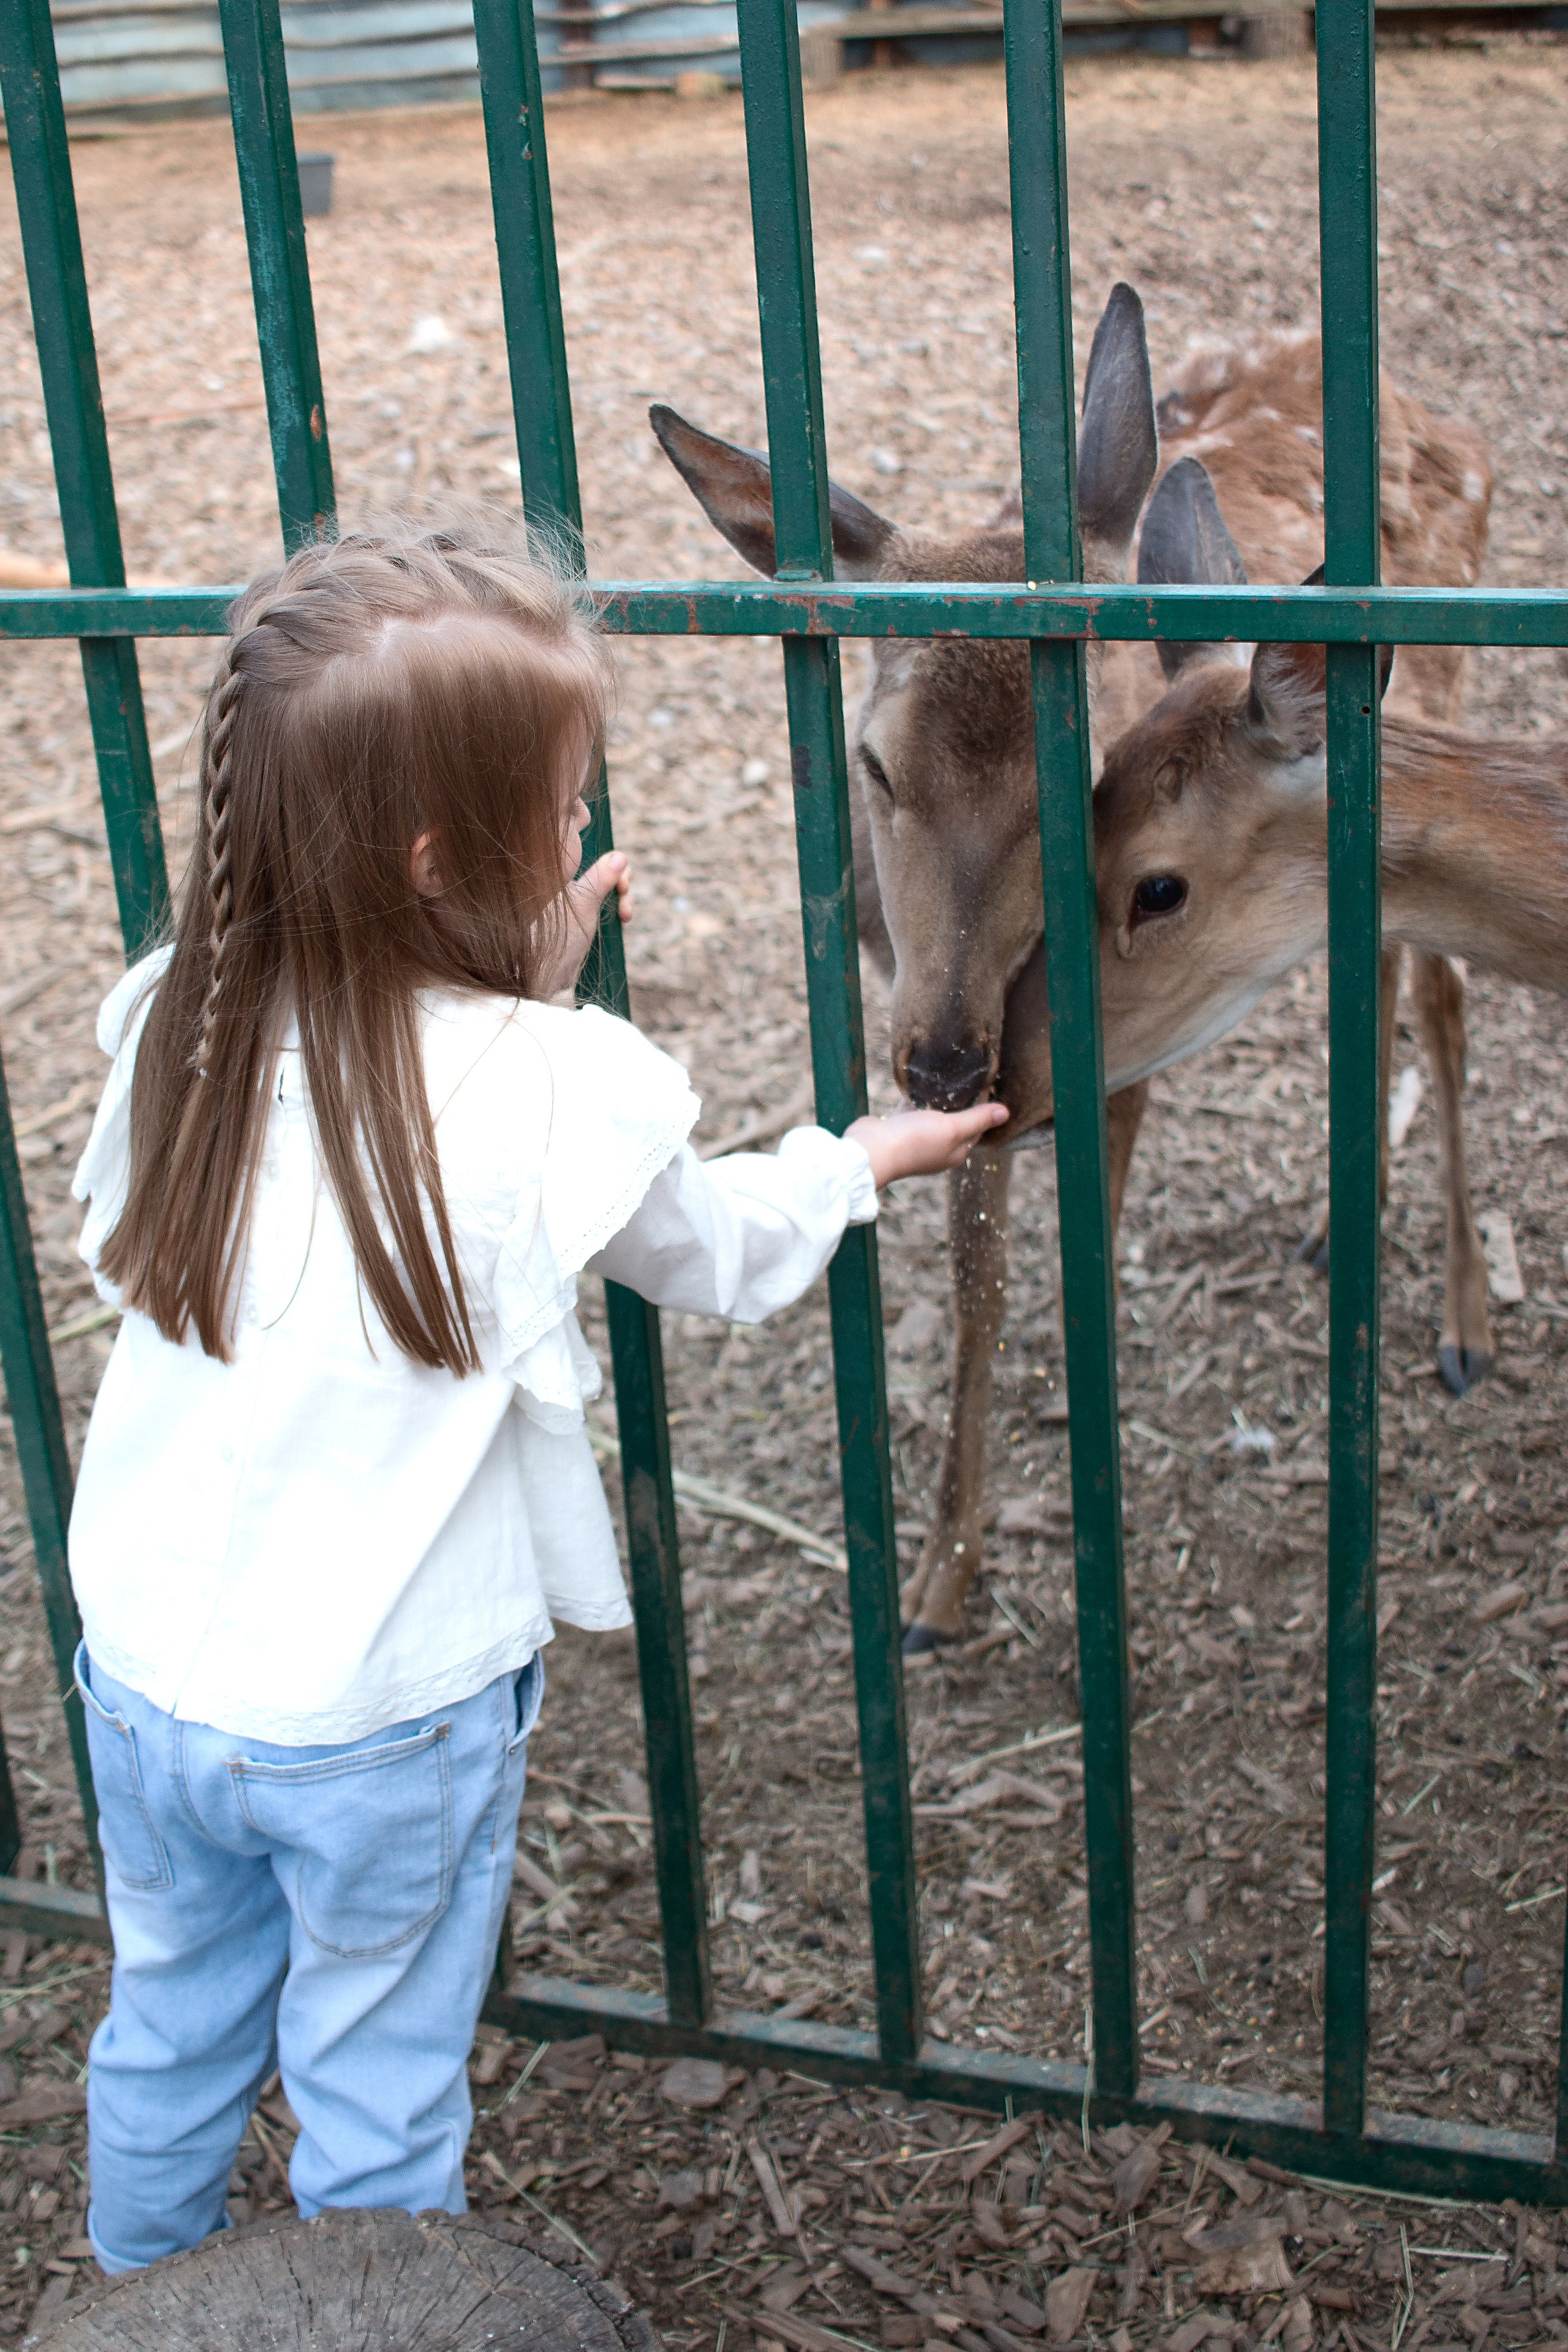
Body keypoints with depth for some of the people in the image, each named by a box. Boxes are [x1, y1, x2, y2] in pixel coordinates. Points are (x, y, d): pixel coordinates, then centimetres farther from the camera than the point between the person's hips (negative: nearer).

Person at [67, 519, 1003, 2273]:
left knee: (170, 2031, 28)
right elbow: (717, 1258, -3)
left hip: (143, 1669, 5)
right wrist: (861, 1160, 15)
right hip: (381, 1719, -5)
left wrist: (520, 995, 4)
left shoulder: (177, 1027, -13)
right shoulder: (559, 1096, -25)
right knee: (377, 2095, 18)